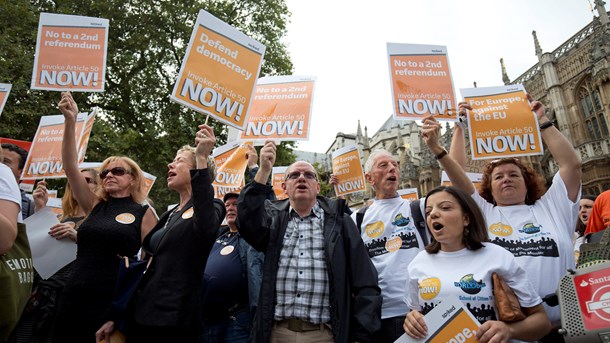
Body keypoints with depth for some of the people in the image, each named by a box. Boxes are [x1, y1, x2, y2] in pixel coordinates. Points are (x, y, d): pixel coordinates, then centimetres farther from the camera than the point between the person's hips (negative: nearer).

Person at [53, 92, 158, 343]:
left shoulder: (144, 214, 0)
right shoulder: (95, 207, 9)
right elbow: (70, 166, 2)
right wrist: (70, 121, -7)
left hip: (114, 303, -4)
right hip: (74, 298, 4)